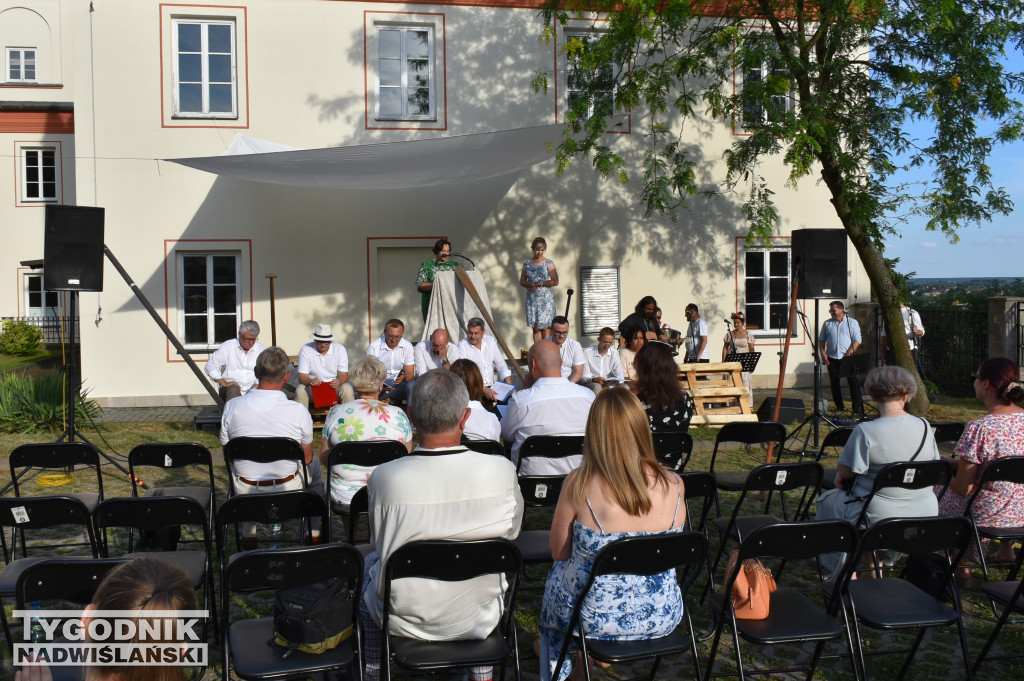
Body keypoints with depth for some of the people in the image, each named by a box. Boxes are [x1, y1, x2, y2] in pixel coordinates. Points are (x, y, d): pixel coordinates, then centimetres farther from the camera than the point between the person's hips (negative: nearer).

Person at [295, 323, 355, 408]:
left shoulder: (340, 349, -3)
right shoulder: (306, 350, -5)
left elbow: (343, 375, -8)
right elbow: (302, 377, -9)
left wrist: (338, 382, -33)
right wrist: (310, 381, -34)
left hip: (334, 387, 0)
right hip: (313, 388, 0)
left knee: (348, 390, -30)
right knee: (300, 391, -30)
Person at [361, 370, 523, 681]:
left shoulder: (384, 477, -22)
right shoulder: (501, 471, -21)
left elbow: (380, 545, -3)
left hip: (404, 622, -1)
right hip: (478, 620, 1)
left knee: (371, 562, 30)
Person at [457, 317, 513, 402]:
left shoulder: (490, 342, 9)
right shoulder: (462, 346, -7)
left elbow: (501, 365, 15)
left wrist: (509, 385, -1)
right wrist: (484, 390, -23)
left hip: (491, 386, 5)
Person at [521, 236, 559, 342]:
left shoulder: (548, 263, 1)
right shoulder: (527, 263, 10)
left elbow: (555, 282, -4)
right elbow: (522, 281, 12)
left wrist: (540, 284, -12)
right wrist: (530, 284, -9)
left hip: (546, 299, -3)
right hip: (532, 299, 3)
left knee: (546, 327, -7)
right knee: (536, 328, 4)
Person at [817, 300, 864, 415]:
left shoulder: (852, 322, 4)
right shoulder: (827, 324, 13)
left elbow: (857, 339, -3)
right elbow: (821, 339, 14)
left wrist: (850, 352, -16)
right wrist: (823, 353, 0)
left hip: (848, 358, -3)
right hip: (832, 358, 3)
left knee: (853, 381, -9)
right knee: (835, 383, 6)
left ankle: (857, 406, -9)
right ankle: (839, 406, 15)